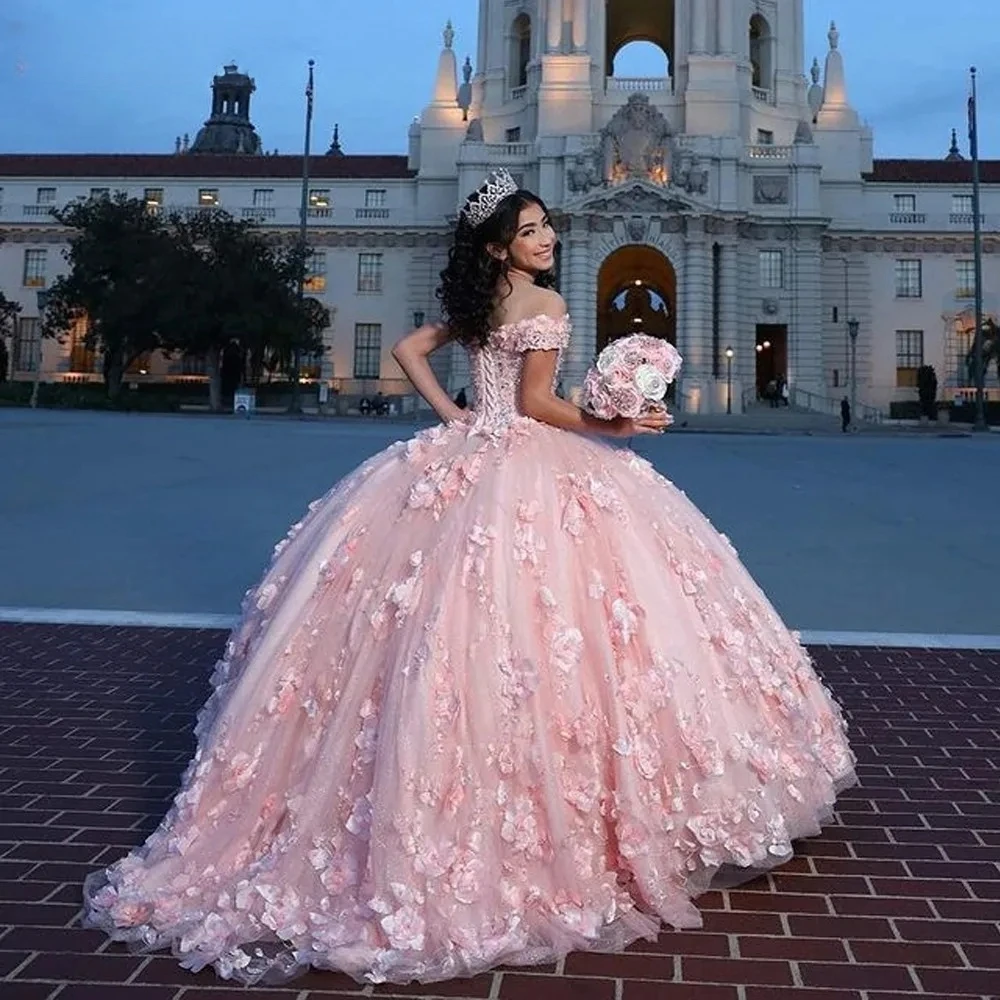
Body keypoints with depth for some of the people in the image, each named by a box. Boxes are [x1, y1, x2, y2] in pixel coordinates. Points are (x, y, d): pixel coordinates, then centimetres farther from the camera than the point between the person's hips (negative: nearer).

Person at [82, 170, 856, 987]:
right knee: (521, 625, -4)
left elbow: (408, 350, 22)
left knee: (436, 613, 9)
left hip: (465, 460, 8)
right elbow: (536, 403, -14)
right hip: (528, 470, -8)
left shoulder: (477, 304, 14)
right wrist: (614, 426, -11)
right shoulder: (545, 304, -9)